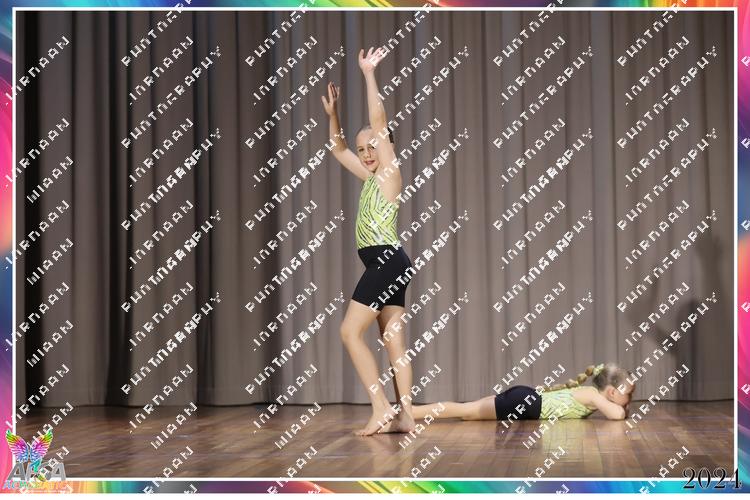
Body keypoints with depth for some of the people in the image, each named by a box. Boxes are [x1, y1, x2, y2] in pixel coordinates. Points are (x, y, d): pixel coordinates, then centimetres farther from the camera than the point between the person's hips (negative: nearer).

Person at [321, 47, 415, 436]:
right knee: (394, 343, 4)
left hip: (387, 261, -10)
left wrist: (368, 74, -14)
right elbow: (339, 149, 32)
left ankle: (382, 408, -12)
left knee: (350, 332, -10)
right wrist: (332, 115, 21)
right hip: (387, 264, 10)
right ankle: (404, 415, 1)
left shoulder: (389, 172, -4)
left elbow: (378, 121, -14)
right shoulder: (370, 178, 19)